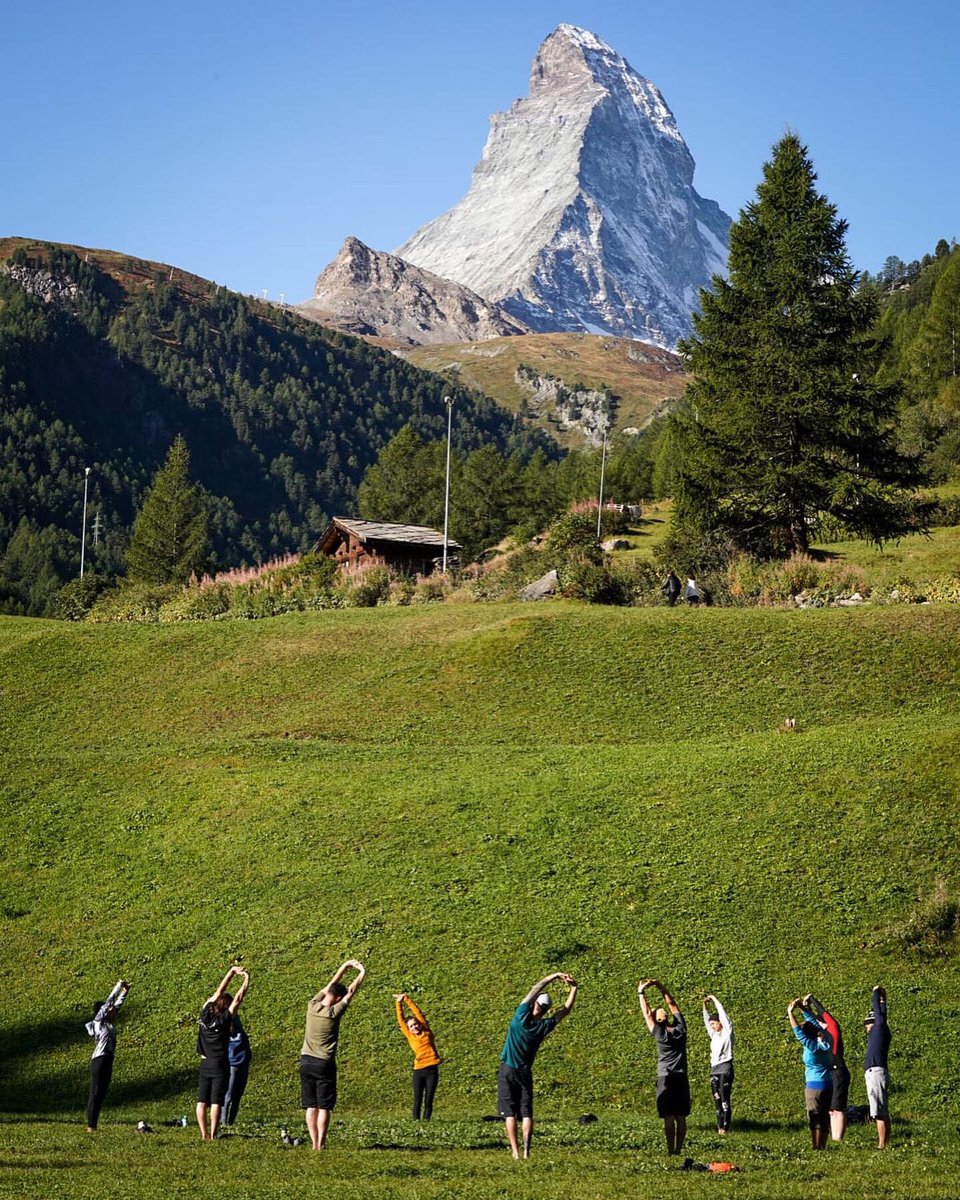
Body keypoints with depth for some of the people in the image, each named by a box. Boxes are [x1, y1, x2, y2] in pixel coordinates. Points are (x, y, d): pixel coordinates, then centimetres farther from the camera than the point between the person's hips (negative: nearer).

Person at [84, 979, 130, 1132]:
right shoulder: (99, 1021, -3)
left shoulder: (109, 1023, 17)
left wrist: (125, 992, 19)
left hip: (108, 1062, 9)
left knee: (101, 1095, 6)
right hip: (99, 1061, -9)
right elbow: (109, 1002, -4)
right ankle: (91, 1126, -9)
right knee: (95, 1093, -8)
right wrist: (119, 986, 1)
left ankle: (93, 1125, 7)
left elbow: (117, 1004, 24)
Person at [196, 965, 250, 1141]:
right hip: (220, 1065, -5)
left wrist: (232, 972, 16)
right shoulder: (224, 1019, -9)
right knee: (216, 1102, -5)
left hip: (205, 1064, 5)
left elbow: (220, 991, 10)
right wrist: (246, 979, 3)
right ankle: (213, 1135, -9)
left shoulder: (206, 1013, 2)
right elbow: (238, 999, -7)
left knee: (202, 1101, 5)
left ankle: (204, 1135, 5)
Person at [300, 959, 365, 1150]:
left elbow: (330, 985, 12)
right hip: (324, 1064, -5)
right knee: (324, 1107, -1)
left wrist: (345, 967, 18)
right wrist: (361, 973, 7)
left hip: (306, 1062, 5)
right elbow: (351, 992, -4)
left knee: (310, 1106, 7)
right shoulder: (333, 1013, -14)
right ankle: (320, 1144, -5)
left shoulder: (312, 1006, -2)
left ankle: (314, 1143, 6)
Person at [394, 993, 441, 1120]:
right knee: (418, 1100, -1)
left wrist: (407, 1000, 10)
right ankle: (416, 1120, 3)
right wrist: (399, 1003, 12)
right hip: (418, 1071, 0)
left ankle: (426, 1120, 3)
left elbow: (418, 1013, 9)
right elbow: (401, 1020, 11)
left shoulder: (427, 1033, 9)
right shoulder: (410, 1037, 9)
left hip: (432, 1070, 0)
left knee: (428, 1100, 0)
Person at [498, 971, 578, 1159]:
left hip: (507, 1071, -2)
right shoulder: (544, 1026, -6)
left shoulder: (522, 1017, -13)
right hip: (525, 1073, 2)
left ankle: (515, 1151, -10)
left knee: (509, 1113, -2)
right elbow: (566, 1010, 5)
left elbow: (535, 990, -7)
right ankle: (526, 1150, -9)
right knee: (526, 1113, 4)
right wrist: (573, 987, 8)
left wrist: (554, 977, -2)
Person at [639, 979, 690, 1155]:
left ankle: (671, 1152, -8)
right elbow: (673, 1005, 14)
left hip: (666, 1079, -4)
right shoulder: (680, 1029, 2)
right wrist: (661, 988, 19)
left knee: (669, 1118, -5)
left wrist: (641, 992, 12)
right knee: (681, 1118, 6)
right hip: (682, 1078, 4)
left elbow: (646, 1014, 3)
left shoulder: (660, 1033, -7)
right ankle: (678, 1151, 6)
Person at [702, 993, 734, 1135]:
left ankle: (725, 1127, -14)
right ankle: (719, 1127, 6)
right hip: (714, 1069, 8)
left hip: (725, 1068, -8)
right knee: (717, 1100, 5)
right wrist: (705, 1005, 11)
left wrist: (714, 999, 4)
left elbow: (722, 1013, -3)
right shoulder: (714, 1035, 17)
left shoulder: (727, 1032, 0)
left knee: (724, 1099, -11)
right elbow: (706, 1019, 20)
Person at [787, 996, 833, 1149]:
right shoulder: (825, 1040, 2)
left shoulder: (812, 1046, -17)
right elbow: (813, 1021, 12)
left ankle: (816, 1148, -2)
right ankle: (822, 1147, 17)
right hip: (829, 1085, 8)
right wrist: (801, 1008, 12)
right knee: (824, 1118, 12)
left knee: (815, 1119, -2)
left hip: (815, 1085, -8)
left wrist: (791, 1013, -8)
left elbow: (798, 1031, -15)